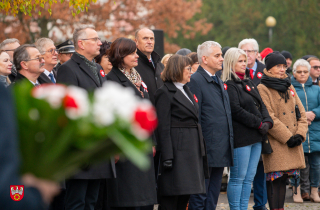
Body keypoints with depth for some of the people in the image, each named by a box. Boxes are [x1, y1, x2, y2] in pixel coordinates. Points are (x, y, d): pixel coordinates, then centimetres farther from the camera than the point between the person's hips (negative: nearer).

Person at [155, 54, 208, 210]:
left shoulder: (186, 91, 18)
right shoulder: (165, 92, -8)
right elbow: (163, 127, -13)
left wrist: (201, 149, 14)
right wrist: (167, 156, -19)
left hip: (192, 150, 9)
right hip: (177, 149, -9)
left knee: (185, 196, 9)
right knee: (170, 197, -7)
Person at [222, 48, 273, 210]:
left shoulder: (249, 83, 19)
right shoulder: (229, 85, -8)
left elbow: (261, 105, 16)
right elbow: (236, 110, -16)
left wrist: (267, 122, -2)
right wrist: (258, 124, -14)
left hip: (256, 137, 8)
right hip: (240, 137, -8)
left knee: (249, 178, 9)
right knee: (238, 177, -5)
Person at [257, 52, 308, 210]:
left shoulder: (289, 87, 17)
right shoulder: (263, 89, -5)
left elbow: (301, 113, 14)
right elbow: (269, 119, -12)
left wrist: (300, 134, -3)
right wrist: (288, 137, -14)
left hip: (293, 143, 6)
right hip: (275, 144, -6)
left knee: (283, 179, 8)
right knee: (275, 180, -8)